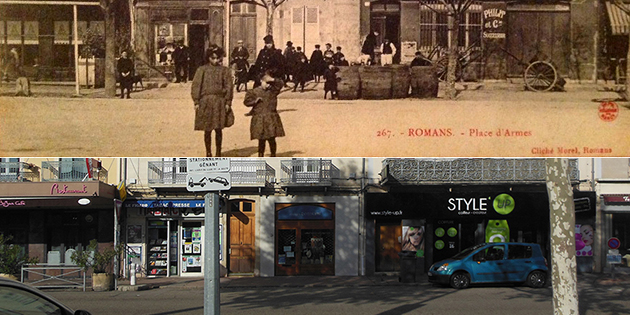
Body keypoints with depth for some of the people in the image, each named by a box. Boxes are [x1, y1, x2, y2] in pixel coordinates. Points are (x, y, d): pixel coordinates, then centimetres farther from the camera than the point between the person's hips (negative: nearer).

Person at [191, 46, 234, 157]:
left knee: (218, 129, 4)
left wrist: (228, 102, -1)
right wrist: (196, 102, -5)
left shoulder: (224, 70, 5)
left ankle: (218, 152, 15)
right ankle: (208, 153, 17)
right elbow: (196, 86, 1)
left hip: (220, 102, 0)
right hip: (205, 101, 0)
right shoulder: (202, 70, 2)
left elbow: (229, 86, 5)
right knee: (207, 130, 5)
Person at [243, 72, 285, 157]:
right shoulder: (254, 92, 2)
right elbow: (246, 102, 1)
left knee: (272, 139, 2)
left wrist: (272, 80, -19)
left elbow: (281, 84, -7)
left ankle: (273, 156, 15)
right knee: (261, 140, 3)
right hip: (259, 120, -1)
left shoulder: (272, 90, 5)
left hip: (271, 119, 1)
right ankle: (260, 157, 12)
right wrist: (255, 101, -13)